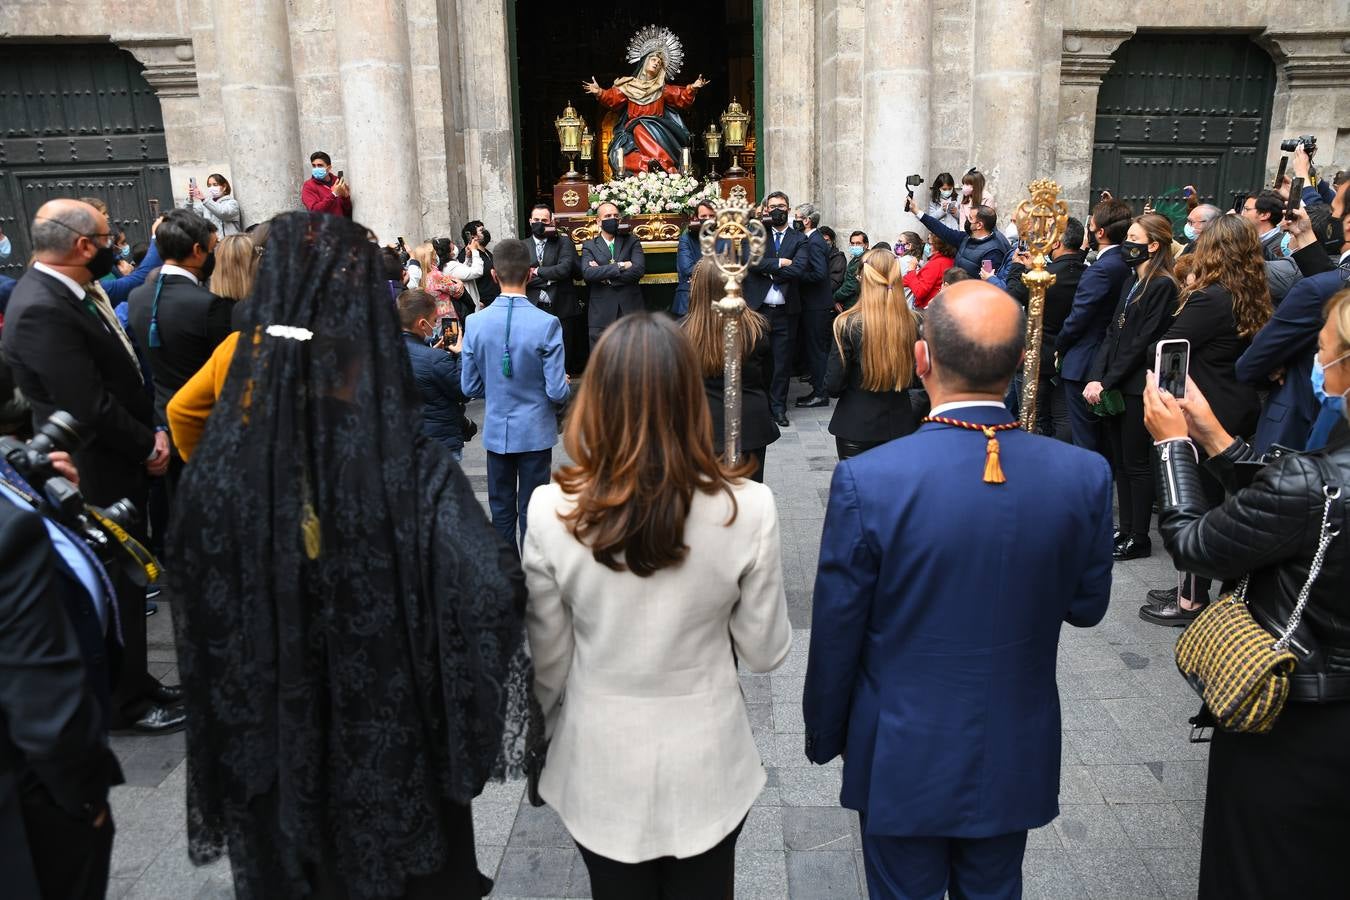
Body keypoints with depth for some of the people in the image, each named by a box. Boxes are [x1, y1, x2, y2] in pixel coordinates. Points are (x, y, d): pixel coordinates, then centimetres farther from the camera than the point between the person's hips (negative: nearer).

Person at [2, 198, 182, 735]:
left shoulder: (73, 292, 5)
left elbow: (122, 374, 10)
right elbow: (90, 407, -25)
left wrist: (151, 431, -2)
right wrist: (148, 448, -12)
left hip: (119, 468, 9)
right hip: (97, 479, -9)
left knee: (127, 581, 19)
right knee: (115, 589, 5)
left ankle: (134, 685, 34)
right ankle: (125, 704, 22)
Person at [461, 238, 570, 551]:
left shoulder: (475, 322, -9)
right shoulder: (547, 324, -18)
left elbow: (470, 386, -2)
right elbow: (557, 391, -17)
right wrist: (564, 387, 7)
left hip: (496, 431, 3)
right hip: (535, 431, -3)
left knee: (501, 510, 16)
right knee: (531, 513, 8)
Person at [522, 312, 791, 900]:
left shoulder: (551, 510, -19)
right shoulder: (747, 508, -20)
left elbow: (547, 663, -6)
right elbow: (765, 651, -7)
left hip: (599, 767, 0)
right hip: (706, 765, 0)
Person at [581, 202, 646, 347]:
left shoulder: (632, 241, 10)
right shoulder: (589, 246, 9)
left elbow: (639, 269, -7)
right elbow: (587, 273, -10)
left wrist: (605, 275, -8)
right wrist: (619, 266, -13)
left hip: (630, 312, 0)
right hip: (601, 316, 0)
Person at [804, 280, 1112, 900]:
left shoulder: (867, 481, -25)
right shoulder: (1084, 475, -16)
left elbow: (836, 634, -14)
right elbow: (1086, 607, 0)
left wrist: (824, 735, 3)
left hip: (903, 759, -2)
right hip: (1014, 756, 3)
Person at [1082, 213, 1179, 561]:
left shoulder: (1163, 285, -12)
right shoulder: (1131, 281, 14)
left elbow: (1142, 343, -16)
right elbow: (1113, 332, 10)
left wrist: (1106, 382, -15)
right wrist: (1096, 377, -1)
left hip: (1138, 387, -8)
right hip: (1113, 385, 8)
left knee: (1136, 463, 0)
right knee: (1119, 460, 13)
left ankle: (1139, 538, 11)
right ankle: (1125, 528, 23)